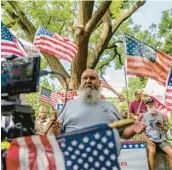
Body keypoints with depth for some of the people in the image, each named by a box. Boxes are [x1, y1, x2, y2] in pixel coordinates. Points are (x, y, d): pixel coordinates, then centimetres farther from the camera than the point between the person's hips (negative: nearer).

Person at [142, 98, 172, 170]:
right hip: (150, 139, -3)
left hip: (161, 140, 3)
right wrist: (148, 141, -14)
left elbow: (165, 128, 18)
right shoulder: (144, 116, -1)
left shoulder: (161, 115, 8)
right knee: (152, 151, -33)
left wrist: (162, 127, -6)